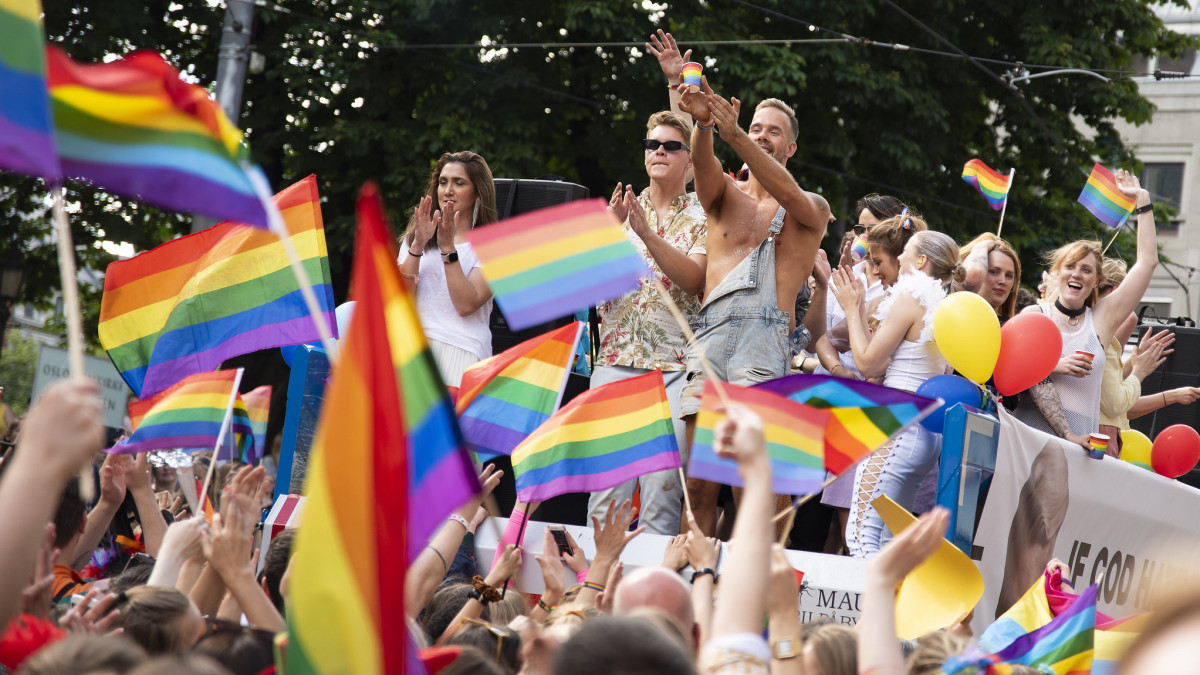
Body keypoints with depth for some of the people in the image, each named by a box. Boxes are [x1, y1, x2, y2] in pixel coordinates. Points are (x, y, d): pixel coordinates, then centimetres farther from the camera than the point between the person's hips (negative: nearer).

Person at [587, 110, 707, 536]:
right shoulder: (620, 211, 16)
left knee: (663, 487, -9)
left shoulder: (701, 220, 9)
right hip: (615, 358, 2)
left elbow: (694, 279, -9)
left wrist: (648, 233, -19)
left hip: (674, 363, -2)